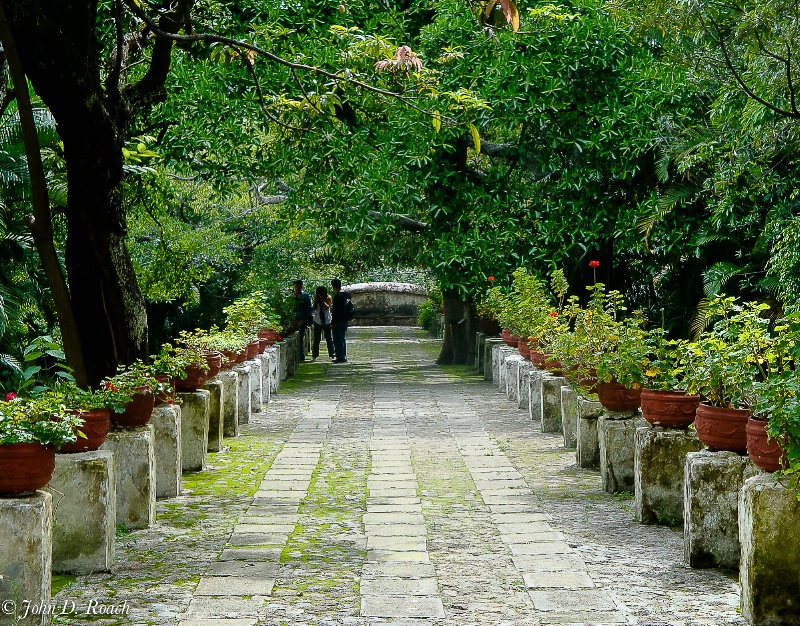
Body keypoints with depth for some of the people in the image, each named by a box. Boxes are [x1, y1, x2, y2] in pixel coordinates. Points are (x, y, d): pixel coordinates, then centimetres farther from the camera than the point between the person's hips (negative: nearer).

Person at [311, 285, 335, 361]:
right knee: (316, 339, 4)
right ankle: (314, 356, 8)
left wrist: (322, 300, -26)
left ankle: (332, 355, 3)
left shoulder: (328, 298, -5)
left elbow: (327, 307, -19)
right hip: (317, 321, 2)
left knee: (329, 339, -1)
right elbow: (314, 308, -5)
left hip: (327, 321, -2)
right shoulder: (316, 297, 1)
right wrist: (316, 300, -16)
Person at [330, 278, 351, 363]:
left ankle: (340, 357, -2)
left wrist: (332, 323, -14)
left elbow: (335, 311, -17)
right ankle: (344, 357, 19)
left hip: (338, 321, -8)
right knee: (343, 339, 16)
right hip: (344, 320, 8)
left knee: (337, 340, -2)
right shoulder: (346, 294, 6)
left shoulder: (337, 296, -18)